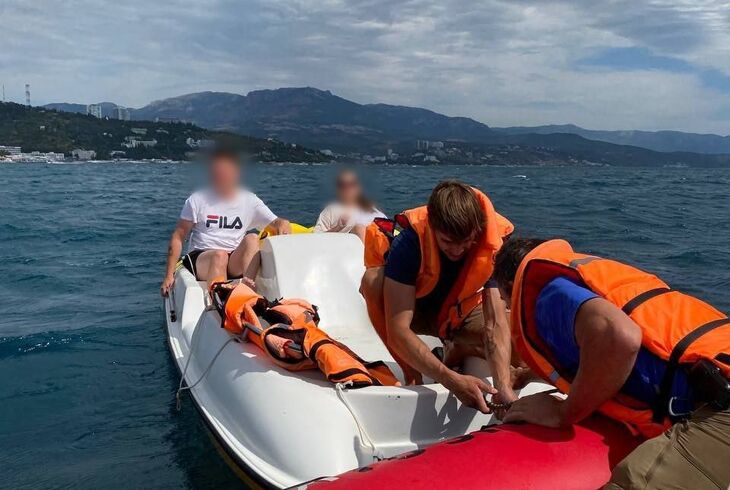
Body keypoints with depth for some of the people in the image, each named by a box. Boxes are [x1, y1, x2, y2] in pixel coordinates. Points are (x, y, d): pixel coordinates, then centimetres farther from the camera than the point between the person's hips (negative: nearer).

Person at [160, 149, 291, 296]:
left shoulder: (250, 201, 5)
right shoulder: (197, 200, 2)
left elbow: (277, 223, 1)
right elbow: (178, 237, 3)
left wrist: (282, 224, -26)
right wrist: (169, 275, -4)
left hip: (236, 262, 2)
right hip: (200, 259, -2)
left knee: (252, 238, -26)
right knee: (220, 255, -34)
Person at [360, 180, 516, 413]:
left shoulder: (493, 241, -27)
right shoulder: (408, 243, -34)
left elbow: (496, 322, -31)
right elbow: (398, 332, -40)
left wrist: (504, 387, -44)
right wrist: (453, 381, -49)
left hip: (460, 312, 2)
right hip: (412, 308, -2)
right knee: (374, 278, -36)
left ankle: (455, 351, 8)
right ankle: (412, 376, -18)